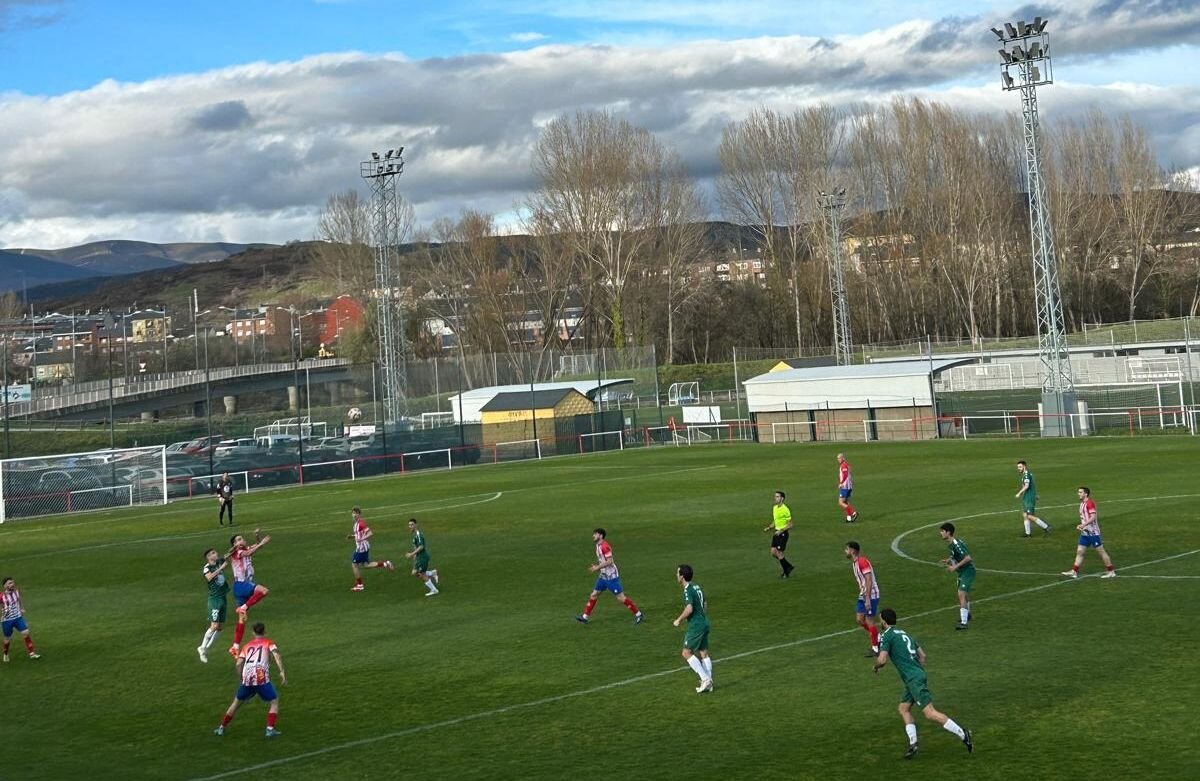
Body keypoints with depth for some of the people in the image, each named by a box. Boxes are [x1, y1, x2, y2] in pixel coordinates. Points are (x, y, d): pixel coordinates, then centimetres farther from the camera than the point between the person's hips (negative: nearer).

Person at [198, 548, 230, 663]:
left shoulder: (220, 562, 6)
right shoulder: (207, 567, -12)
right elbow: (209, 577, -33)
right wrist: (221, 568, -34)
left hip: (223, 598, 7)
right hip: (214, 599, -7)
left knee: (220, 627, 8)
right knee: (214, 626, -12)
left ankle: (205, 649, 18)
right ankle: (202, 648, 3)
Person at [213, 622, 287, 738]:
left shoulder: (248, 645, 22)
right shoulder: (268, 642, 13)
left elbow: (239, 664, 12)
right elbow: (277, 655, -7)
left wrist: (241, 679, 21)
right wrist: (282, 672, -12)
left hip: (247, 679, 4)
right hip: (262, 678, -4)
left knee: (236, 702, 22)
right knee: (274, 701, 12)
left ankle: (222, 728, 26)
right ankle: (270, 729, -1)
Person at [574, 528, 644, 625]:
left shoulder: (604, 546, -19)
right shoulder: (598, 546, 10)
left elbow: (609, 561, -25)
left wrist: (597, 567, -20)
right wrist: (596, 566, 6)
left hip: (611, 577, -9)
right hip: (603, 576, 9)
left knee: (620, 598, -5)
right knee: (593, 595, 9)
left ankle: (637, 614, 5)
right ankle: (585, 616, 14)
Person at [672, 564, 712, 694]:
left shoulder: (688, 590, -16)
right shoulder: (697, 587, 12)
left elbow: (689, 609, -26)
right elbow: (705, 606, 20)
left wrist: (679, 620, -13)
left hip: (695, 626, -9)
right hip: (704, 623, 9)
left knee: (686, 653, -3)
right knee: (703, 654, 11)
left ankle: (705, 679, -7)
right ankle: (708, 683, 12)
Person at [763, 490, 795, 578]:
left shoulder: (785, 510, -17)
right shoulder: (774, 507, 9)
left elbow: (790, 525, -15)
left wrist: (781, 531, -23)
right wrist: (769, 528, 6)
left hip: (782, 534, -8)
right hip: (776, 532, 8)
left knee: (779, 553, -4)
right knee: (773, 552, 7)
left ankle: (786, 572, 13)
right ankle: (788, 566, 23)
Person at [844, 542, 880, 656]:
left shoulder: (862, 562, -19)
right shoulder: (854, 563, 11)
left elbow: (869, 581, -23)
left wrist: (868, 599, -25)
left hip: (871, 596, -9)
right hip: (863, 596, 9)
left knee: (869, 621, -2)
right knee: (859, 619, 10)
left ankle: (875, 648, 9)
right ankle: (878, 637, 26)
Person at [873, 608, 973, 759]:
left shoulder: (887, 636, -5)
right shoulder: (904, 633, 21)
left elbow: (882, 660, -14)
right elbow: (922, 655, 22)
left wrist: (876, 667, 7)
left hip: (913, 679, -10)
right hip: (919, 675, 10)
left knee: (930, 713, -12)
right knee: (904, 709, 15)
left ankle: (962, 734, -15)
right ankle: (913, 743, 7)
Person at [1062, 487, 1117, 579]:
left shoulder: (1090, 503, -15)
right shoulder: (1082, 503, 13)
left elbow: (1093, 517, -25)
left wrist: (1083, 525, -30)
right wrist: (1081, 526, 11)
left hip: (1093, 532, -9)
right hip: (1085, 533, 9)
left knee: (1101, 551, -1)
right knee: (1079, 551, 4)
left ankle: (1111, 571, 8)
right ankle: (1074, 571, 3)